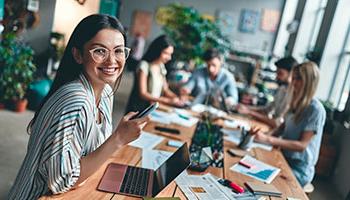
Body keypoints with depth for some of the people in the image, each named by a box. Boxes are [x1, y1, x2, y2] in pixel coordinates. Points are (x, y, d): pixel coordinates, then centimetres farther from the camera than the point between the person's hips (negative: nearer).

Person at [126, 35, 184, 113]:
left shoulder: (161, 66, 7)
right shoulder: (144, 65, -12)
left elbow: (165, 89, 11)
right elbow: (142, 94, -16)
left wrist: (177, 98, -8)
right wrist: (168, 101, -20)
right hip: (139, 109, -6)